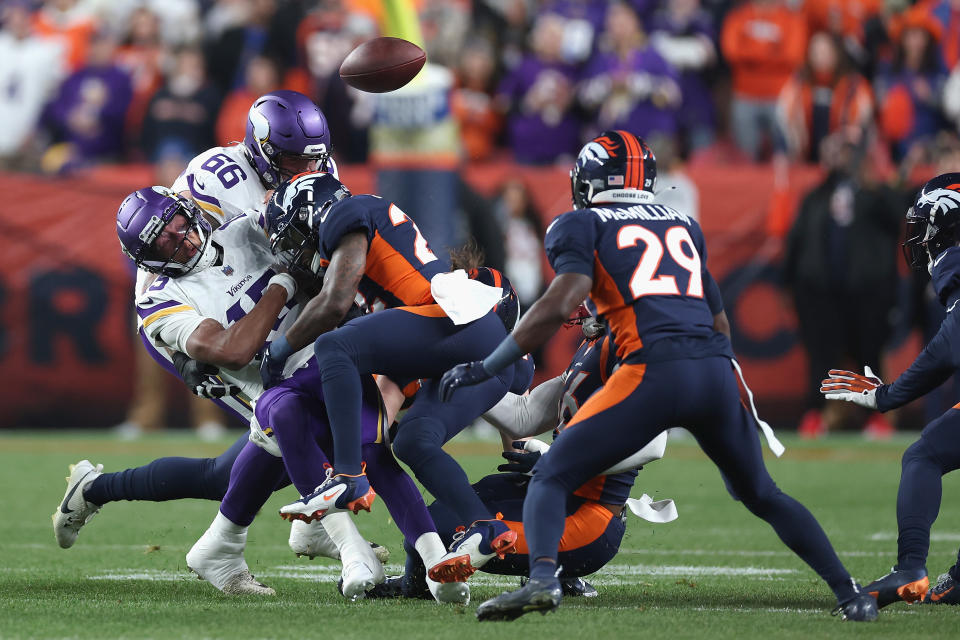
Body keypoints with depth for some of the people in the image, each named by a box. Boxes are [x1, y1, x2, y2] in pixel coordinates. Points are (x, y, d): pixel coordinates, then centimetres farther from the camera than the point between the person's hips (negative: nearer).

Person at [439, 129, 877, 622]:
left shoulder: (581, 226, 10)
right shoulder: (684, 226, 26)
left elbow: (559, 307, -6)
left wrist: (486, 368, -2)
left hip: (653, 372, -5)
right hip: (717, 372, 5)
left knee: (550, 479, 3)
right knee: (762, 495, 25)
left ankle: (542, 578, -24)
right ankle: (849, 594, 22)